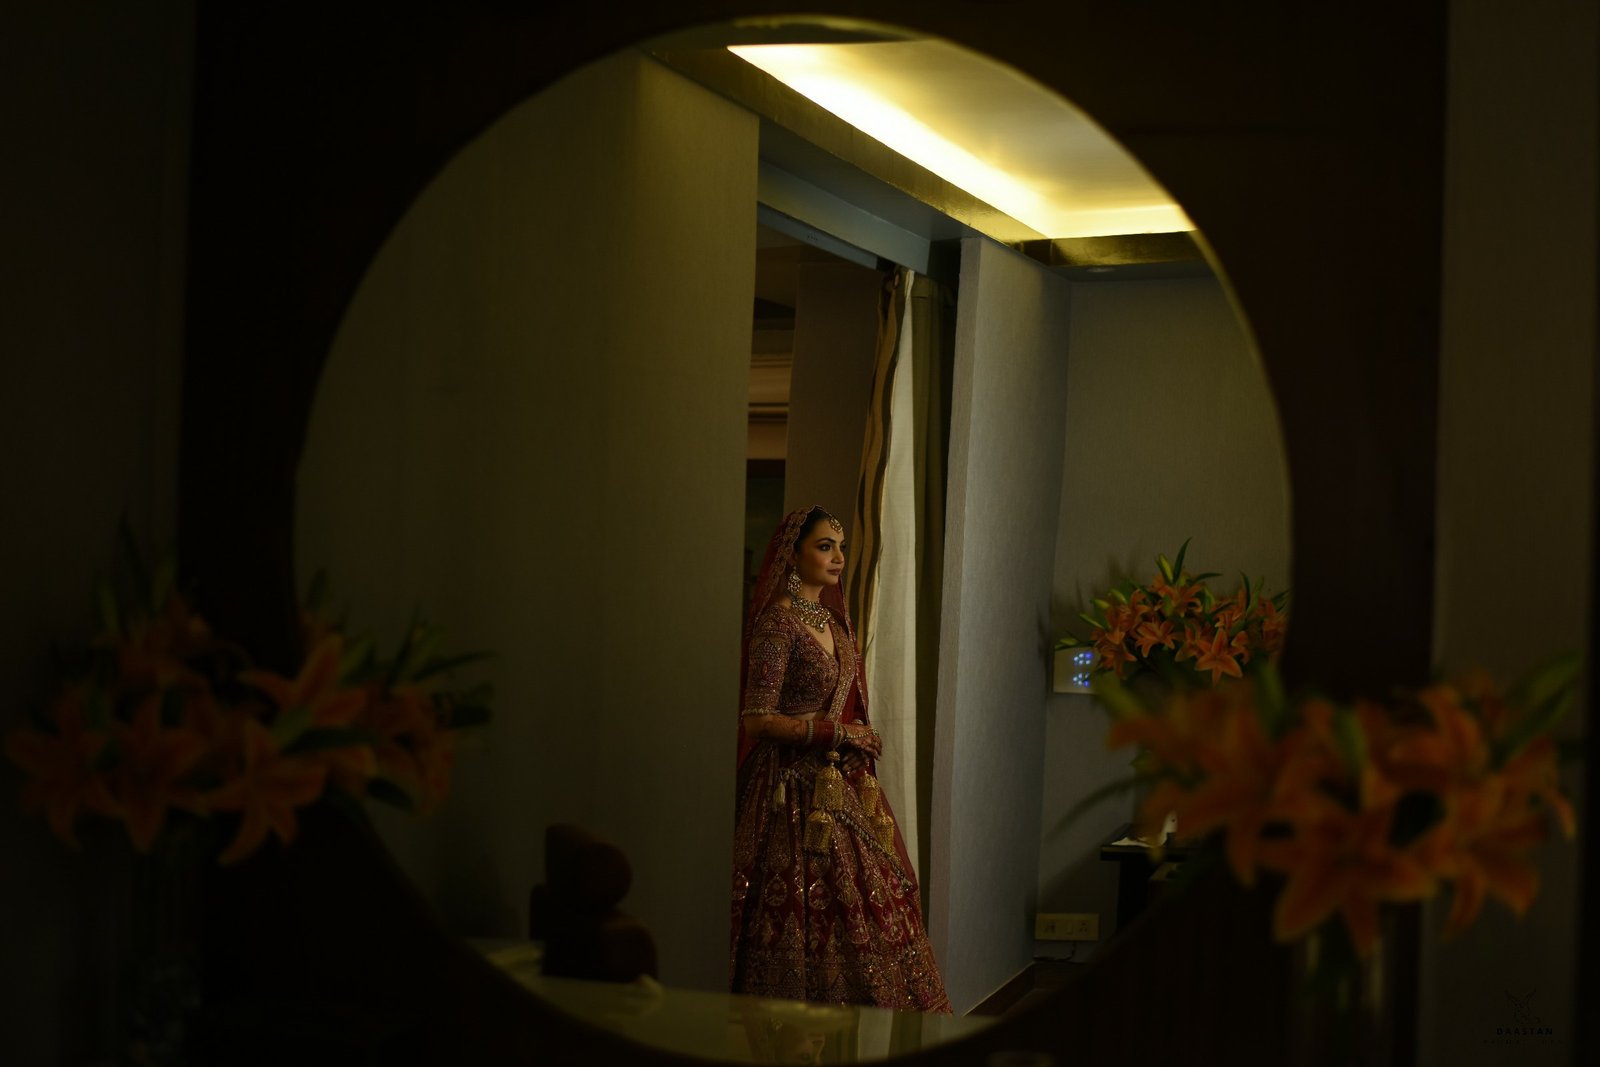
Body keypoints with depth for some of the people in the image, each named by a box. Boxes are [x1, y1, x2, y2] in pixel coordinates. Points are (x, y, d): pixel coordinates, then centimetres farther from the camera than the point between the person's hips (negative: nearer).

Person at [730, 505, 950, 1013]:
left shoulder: (831, 620, 14)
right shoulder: (779, 624, -11)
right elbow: (757, 719, -17)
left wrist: (861, 740, 6)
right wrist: (838, 732, -14)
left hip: (846, 787, 8)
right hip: (801, 791, -8)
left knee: (863, 910, 6)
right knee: (813, 915, -8)